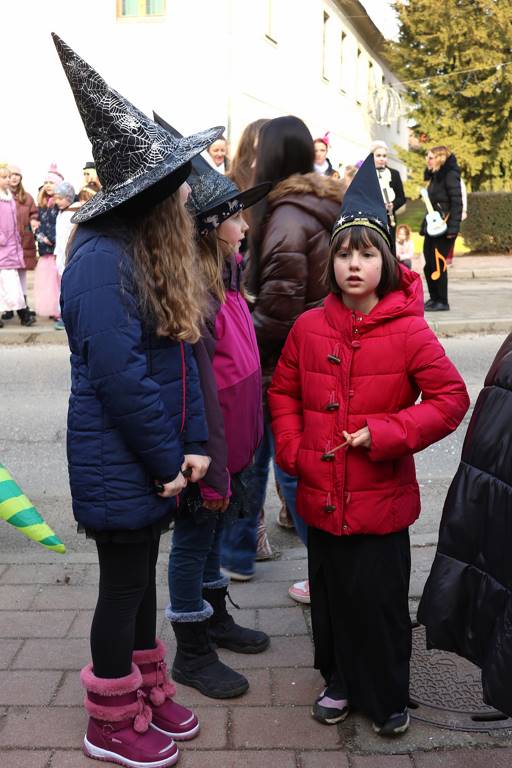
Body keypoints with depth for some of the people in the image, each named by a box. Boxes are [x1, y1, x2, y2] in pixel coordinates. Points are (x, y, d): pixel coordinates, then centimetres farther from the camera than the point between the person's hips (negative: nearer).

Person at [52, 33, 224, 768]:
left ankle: (149, 694, 39)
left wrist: (194, 444, 2)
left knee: (142, 575, 20)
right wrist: (166, 461, -15)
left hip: (154, 460, 8)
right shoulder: (102, 260, -22)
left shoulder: (156, 251, 8)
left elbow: (181, 354, 9)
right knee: (123, 584, 6)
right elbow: (120, 378, -25)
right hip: (119, 466, -8)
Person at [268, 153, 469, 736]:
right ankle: (339, 680, 39)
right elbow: (283, 392, 12)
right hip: (321, 495, 4)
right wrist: (292, 451, 0)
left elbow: (450, 398, -10)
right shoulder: (310, 327, 0)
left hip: (382, 498, -3)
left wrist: (384, 434, -18)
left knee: (379, 599, 6)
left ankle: (387, 697, 29)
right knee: (329, 594, 16)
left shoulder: (409, 330, -11)